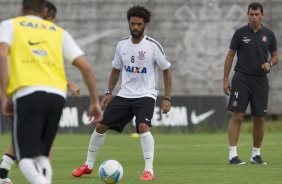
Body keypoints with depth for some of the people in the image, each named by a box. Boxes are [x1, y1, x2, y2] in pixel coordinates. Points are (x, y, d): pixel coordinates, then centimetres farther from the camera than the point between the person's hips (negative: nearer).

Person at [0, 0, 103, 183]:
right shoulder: (59, 32, 25)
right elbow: (86, 67, 16)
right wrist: (95, 102, 23)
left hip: (28, 94, -3)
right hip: (57, 95, 3)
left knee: (26, 158, -3)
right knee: (41, 156, 19)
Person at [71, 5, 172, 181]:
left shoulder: (153, 46, -10)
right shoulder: (122, 44, 3)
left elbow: (167, 71, -4)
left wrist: (167, 98, -9)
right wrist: (109, 93, 8)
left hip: (145, 95, -5)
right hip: (124, 94, 5)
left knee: (143, 127, -30)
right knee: (101, 126, 2)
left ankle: (149, 171, -25)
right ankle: (88, 165, 21)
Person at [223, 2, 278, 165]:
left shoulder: (269, 34, 5)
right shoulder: (240, 33, -1)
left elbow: (275, 56, 14)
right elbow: (230, 56, 3)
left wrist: (270, 64, -10)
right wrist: (225, 79, -2)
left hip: (260, 80, 3)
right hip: (242, 78, -3)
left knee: (259, 119, 4)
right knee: (237, 117, -9)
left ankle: (256, 155, 16)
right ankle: (233, 155, -10)